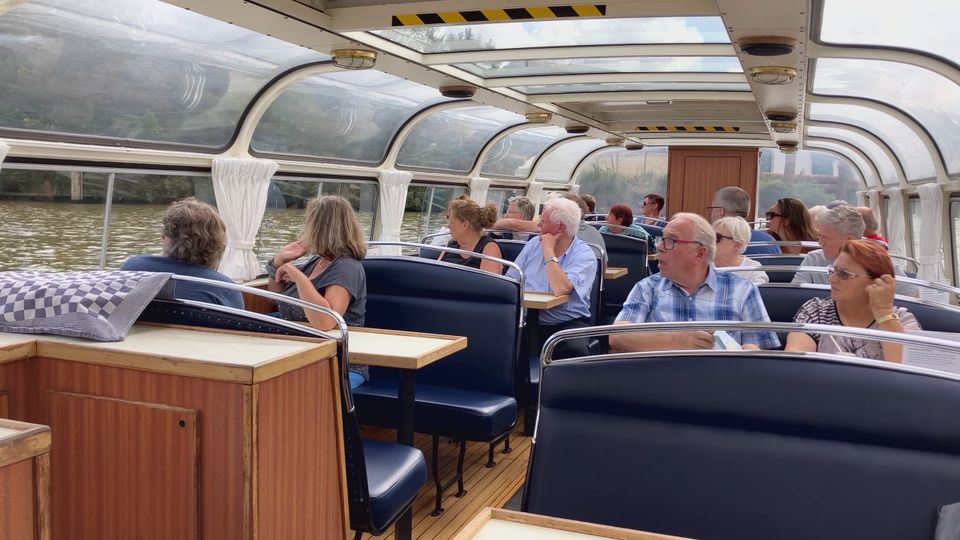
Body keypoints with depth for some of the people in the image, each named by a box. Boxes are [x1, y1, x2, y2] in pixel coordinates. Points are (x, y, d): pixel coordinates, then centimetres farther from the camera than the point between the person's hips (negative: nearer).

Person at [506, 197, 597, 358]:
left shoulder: (584, 256, -6)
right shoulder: (534, 244, 12)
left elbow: (561, 289, -23)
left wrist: (549, 251, -12)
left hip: (568, 323, -4)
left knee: (576, 350, -35)